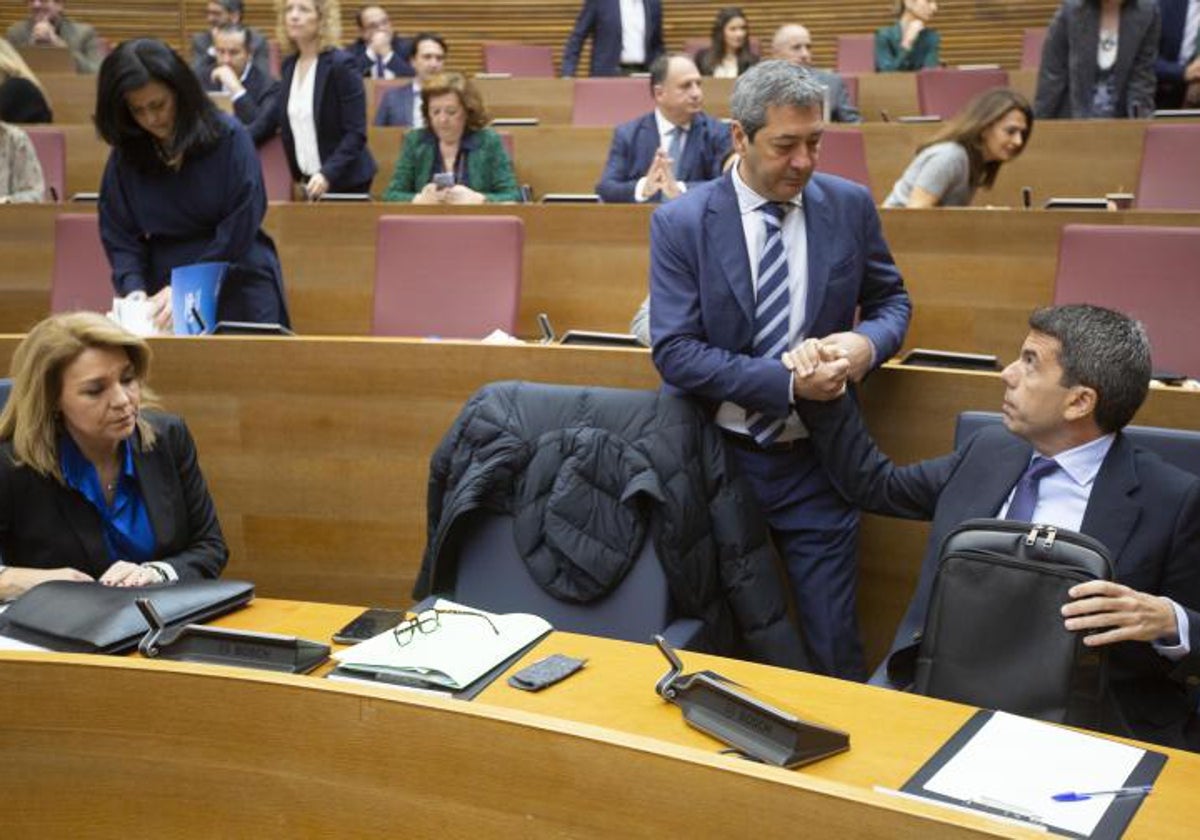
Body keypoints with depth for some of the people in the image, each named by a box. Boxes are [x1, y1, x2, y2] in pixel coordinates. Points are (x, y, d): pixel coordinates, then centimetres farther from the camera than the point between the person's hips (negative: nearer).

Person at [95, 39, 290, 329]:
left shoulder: (227, 136, -9)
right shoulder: (124, 158, 0)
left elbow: (240, 228, -12)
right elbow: (119, 238, 1)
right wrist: (134, 292, -18)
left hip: (238, 290, -2)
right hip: (165, 297, 2)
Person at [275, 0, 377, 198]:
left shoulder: (341, 64, -13)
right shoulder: (289, 65, 7)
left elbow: (356, 133, -17)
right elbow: (288, 125, 15)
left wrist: (327, 174, -28)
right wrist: (298, 175, 7)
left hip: (345, 182, -6)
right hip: (309, 180, 6)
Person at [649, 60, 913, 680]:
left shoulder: (850, 206, -1)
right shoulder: (680, 223, -8)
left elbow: (891, 299, 13)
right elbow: (674, 351, -14)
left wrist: (869, 342, -11)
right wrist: (788, 381, -22)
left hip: (815, 463, 2)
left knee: (835, 655, 6)